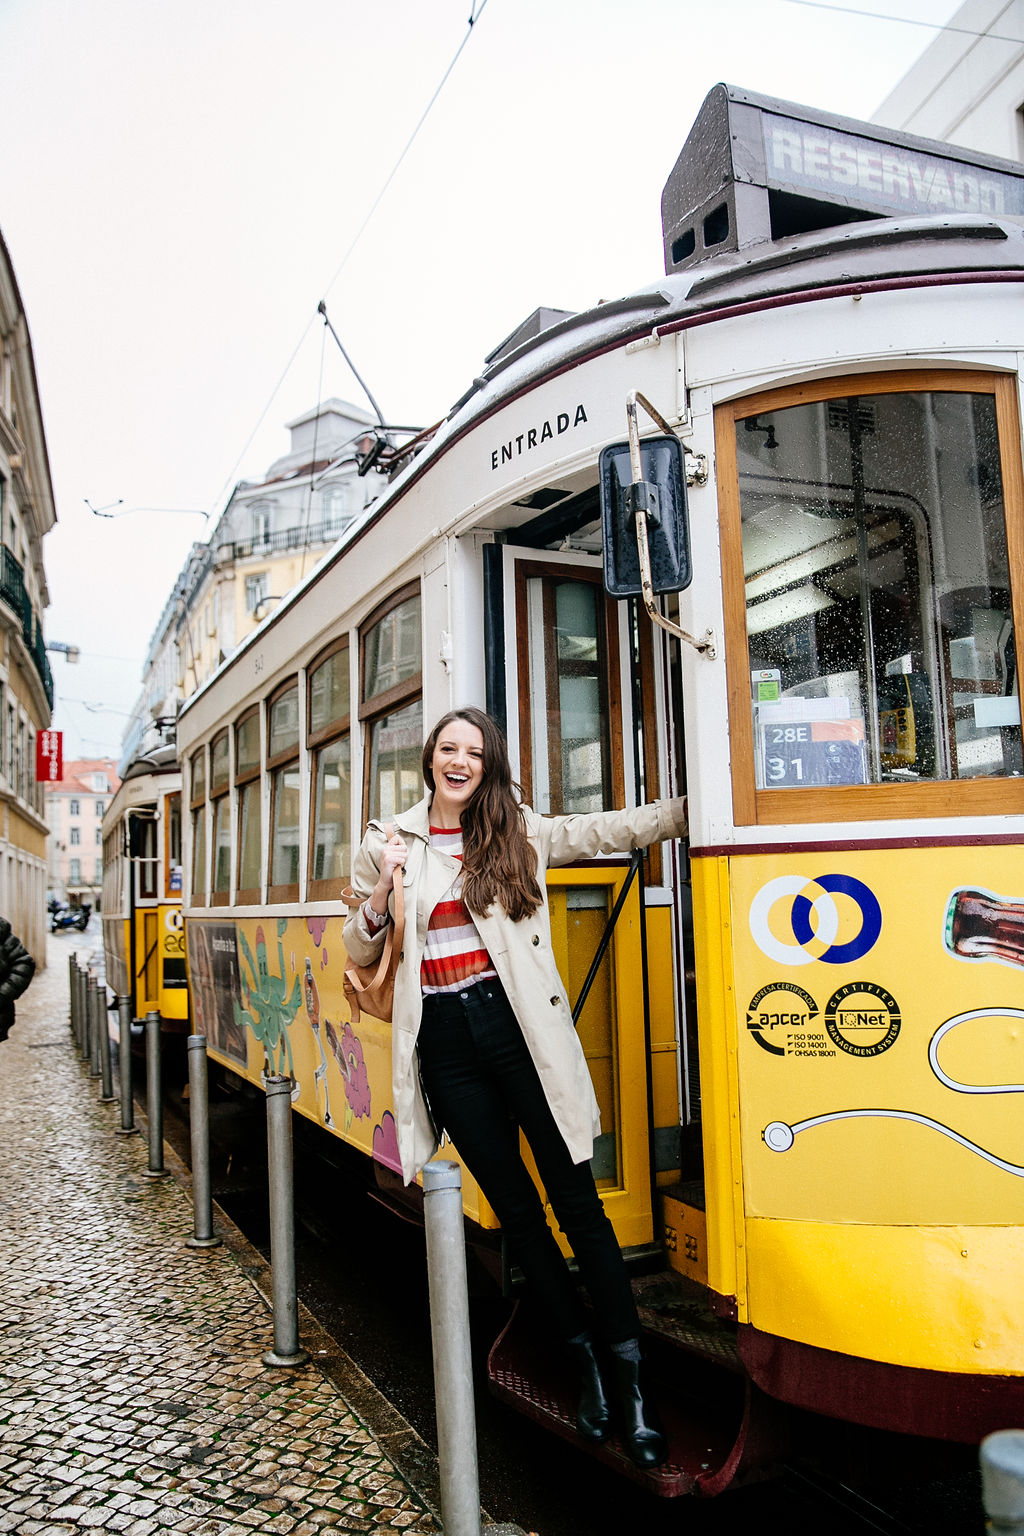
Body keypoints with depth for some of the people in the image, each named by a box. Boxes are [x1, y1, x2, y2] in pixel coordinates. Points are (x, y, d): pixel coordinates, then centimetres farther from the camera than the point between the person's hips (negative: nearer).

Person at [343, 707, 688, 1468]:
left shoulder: (520, 832, 6)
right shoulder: (387, 843, 8)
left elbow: (616, 829, 3)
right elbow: (361, 951, 11)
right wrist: (379, 896, -9)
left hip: (517, 1025, -1)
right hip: (445, 1040, 2)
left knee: (576, 1201, 0)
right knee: (514, 1207, 11)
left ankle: (631, 1376, 12)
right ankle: (587, 1360, 28)